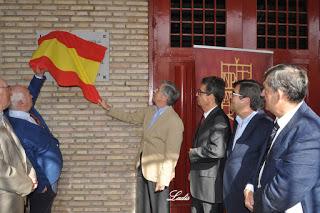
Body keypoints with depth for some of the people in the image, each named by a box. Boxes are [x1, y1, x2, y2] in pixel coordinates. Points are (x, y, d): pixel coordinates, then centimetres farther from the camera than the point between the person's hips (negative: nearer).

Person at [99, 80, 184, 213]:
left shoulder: (174, 121, -20)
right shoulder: (150, 111, 4)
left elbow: (172, 155, -21)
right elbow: (131, 117, 21)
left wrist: (163, 180, -23)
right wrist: (108, 109, 23)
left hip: (157, 172, -8)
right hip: (142, 168, 8)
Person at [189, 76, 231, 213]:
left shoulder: (219, 119, -19)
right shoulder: (206, 117, 11)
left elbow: (217, 150, -31)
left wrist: (193, 152, -16)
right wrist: (193, 172, 13)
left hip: (211, 184, -9)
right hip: (198, 184, 9)